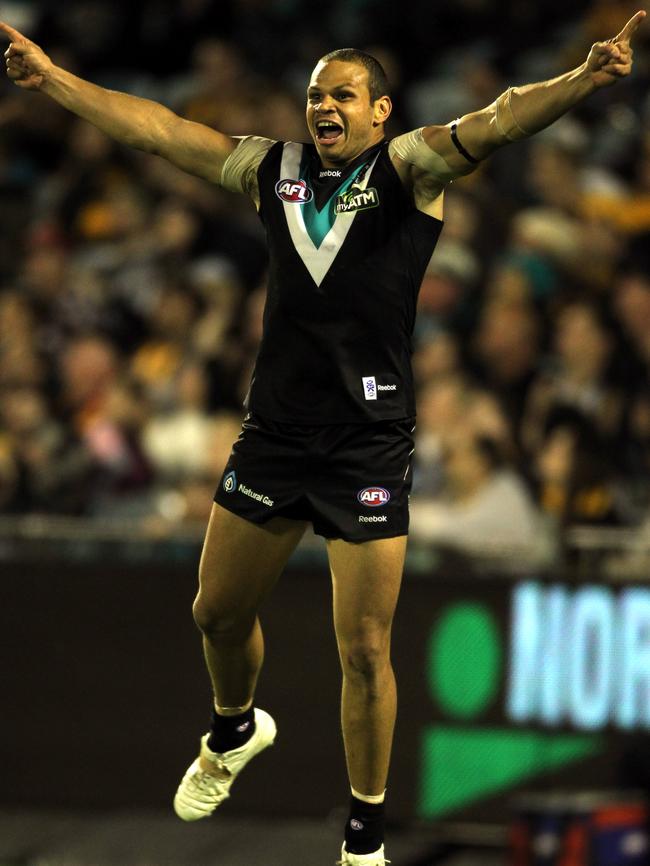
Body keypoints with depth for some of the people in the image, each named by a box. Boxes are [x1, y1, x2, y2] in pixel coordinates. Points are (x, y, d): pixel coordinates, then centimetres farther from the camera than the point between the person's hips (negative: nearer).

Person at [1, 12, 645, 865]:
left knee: (365, 651, -2)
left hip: (368, 445, -5)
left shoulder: (408, 170, -5)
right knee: (219, 610, 18)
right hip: (273, 433, 5)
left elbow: (497, 120, -22)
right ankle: (236, 731, 50)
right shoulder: (272, 168, 7)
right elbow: (156, 128, 13)